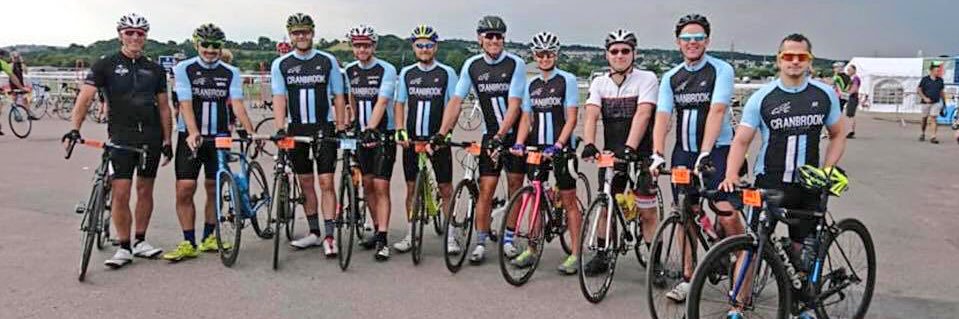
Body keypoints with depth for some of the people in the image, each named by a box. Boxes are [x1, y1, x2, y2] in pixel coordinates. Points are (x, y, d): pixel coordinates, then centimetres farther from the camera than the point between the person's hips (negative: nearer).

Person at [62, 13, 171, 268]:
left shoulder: (155, 70, 10)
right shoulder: (105, 66, 1)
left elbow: (164, 107, 13)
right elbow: (85, 97, -7)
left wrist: (167, 141, 8)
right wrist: (74, 129, -21)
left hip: (151, 137, 3)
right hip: (121, 137, -3)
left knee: (145, 190, 9)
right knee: (121, 193, -7)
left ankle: (140, 241, 21)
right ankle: (123, 247, 4)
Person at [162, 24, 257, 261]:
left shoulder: (231, 73, 3)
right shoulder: (184, 69, -2)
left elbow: (237, 104, -7)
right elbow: (185, 104, -12)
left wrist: (250, 131, -23)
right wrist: (193, 132, -28)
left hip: (219, 137, 2)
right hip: (191, 137, -2)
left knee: (214, 189, 8)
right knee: (184, 190, -7)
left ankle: (208, 238, 21)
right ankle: (189, 243, 0)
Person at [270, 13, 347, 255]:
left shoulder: (328, 61, 3)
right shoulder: (280, 64, 4)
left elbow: (338, 96, 5)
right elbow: (279, 98, -3)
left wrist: (341, 126, -3)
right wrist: (280, 128, -16)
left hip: (324, 128, -2)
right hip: (297, 130, 2)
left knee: (326, 182, -6)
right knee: (306, 183, 8)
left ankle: (329, 236, -3)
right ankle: (314, 233, 19)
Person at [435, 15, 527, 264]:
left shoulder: (515, 64, -12)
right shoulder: (472, 65, -2)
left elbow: (514, 104, -19)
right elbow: (456, 101, -5)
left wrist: (500, 136, -28)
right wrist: (442, 133, -15)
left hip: (515, 134, -2)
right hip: (491, 135, 2)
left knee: (515, 185, 5)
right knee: (486, 189, -2)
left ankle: (508, 239, 18)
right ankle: (481, 243, 6)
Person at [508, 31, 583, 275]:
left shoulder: (567, 80, -3)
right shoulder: (531, 84, 11)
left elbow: (571, 119, -9)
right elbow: (526, 118, 8)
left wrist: (558, 145, -21)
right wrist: (519, 143, -8)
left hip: (559, 147, -5)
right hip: (536, 146, 5)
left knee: (568, 200, -1)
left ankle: (575, 254, 5)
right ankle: (532, 250, 18)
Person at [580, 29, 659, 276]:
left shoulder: (647, 79, -6)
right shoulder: (599, 83, 5)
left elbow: (642, 115, -20)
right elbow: (591, 116, -9)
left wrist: (629, 148, -33)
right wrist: (589, 145, -27)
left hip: (640, 155, -4)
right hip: (610, 154, 4)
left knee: (647, 212, -1)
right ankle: (602, 256, 24)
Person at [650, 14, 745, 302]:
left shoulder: (721, 70, -6)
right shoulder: (671, 78, 7)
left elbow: (717, 111, -18)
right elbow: (662, 117, -3)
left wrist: (705, 154, -29)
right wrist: (657, 155, -17)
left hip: (717, 150, -4)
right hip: (683, 151, 4)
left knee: (727, 213, -14)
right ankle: (688, 278, 17)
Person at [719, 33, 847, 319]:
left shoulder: (825, 95, 3)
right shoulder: (762, 98, -5)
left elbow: (838, 135, 13)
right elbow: (741, 140, -6)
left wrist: (827, 170, -1)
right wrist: (731, 174, -21)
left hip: (808, 186, 3)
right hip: (769, 182, -2)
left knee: (801, 249, 10)